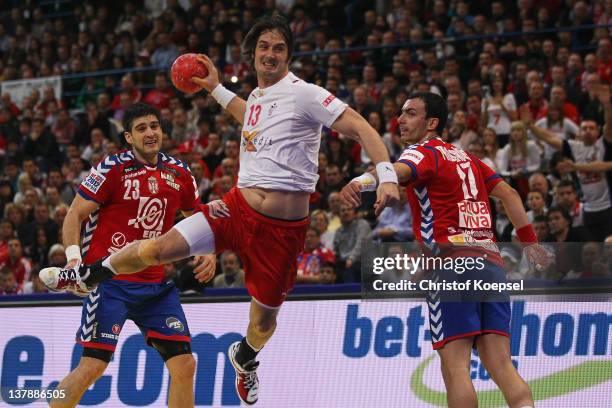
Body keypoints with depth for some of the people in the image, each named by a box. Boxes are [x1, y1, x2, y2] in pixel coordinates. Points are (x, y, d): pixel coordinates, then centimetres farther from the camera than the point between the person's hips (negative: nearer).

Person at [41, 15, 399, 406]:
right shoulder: (257, 95, 10)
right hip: (238, 208, 5)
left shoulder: (303, 94, -12)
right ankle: (87, 276, 15)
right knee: (158, 248, -10)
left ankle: (246, 358, 45)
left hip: (282, 227, -5)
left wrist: (387, 175, -30)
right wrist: (217, 89, 38)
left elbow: (360, 127, -17)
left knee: (264, 317, 9)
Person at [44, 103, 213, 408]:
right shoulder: (112, 168, -7)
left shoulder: (179, 173, 9)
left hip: (157, 283, 5)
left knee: (184, 365, 0)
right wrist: (73, 256, -21)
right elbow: (75, 214, -6)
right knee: (93, 366, -13)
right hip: (111, 280, -5)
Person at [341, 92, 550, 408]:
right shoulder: (465, 157, 24)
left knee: (454, 367, -9)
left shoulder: (423, 152, 1)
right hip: (491, 261, 7)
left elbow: (398, 170, -23)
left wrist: (360, 182, -42)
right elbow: (508, 193, 24)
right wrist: (529, 241, 30)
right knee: (501, 365, 2)